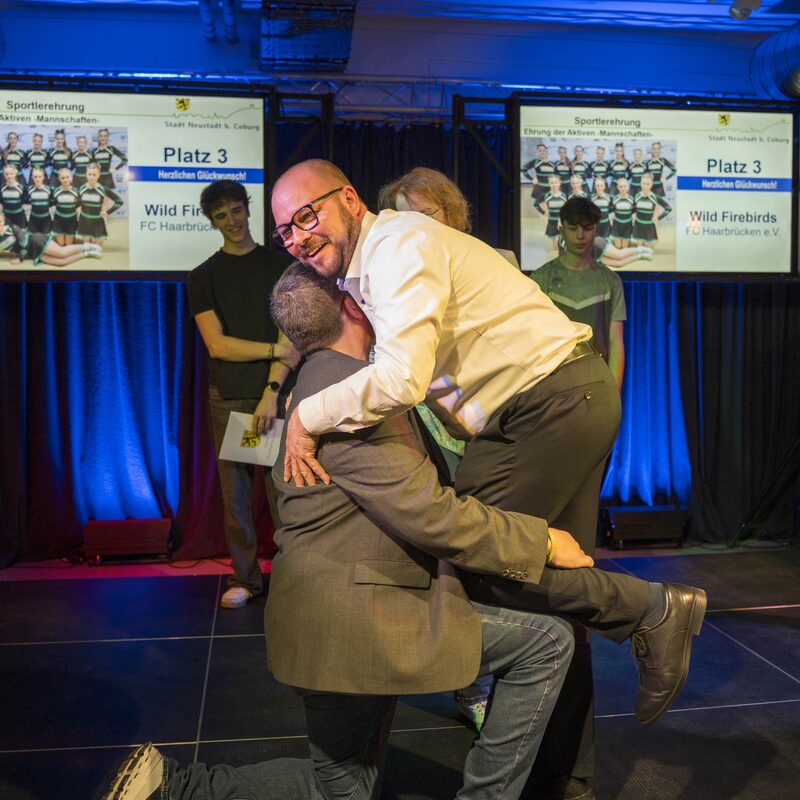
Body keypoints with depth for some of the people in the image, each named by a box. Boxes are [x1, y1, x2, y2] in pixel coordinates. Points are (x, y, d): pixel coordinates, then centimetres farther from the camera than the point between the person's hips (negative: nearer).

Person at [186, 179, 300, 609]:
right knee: (235, 492, 3)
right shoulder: (203, 276, 8)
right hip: (228, 398, 1)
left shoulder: (280, 266, 7)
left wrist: (272, 392, -13)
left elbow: (291, 332, -2)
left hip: (275, 394, -1)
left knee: (282, 486, -2)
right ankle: (245, 577, 15)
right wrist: (278, 350, -11)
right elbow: (217, 345, -3)